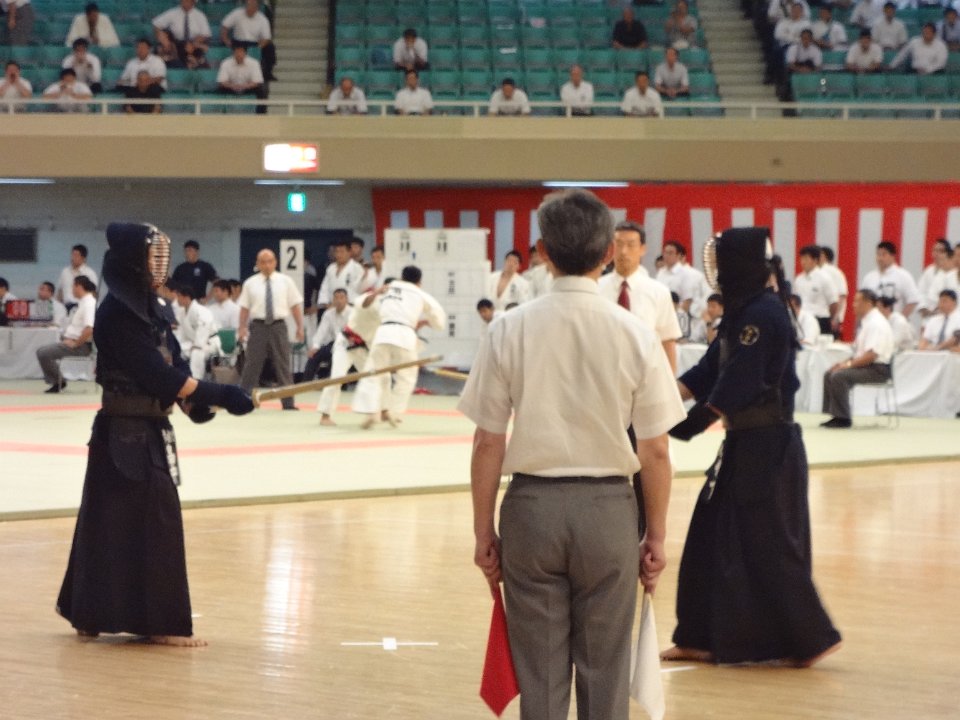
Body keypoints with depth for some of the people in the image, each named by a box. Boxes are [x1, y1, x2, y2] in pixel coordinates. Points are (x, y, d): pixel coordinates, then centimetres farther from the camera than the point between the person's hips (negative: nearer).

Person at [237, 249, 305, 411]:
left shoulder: (285, 281, 3)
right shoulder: (250, 283, 3)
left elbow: (295, 306, 4)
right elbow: (244, 308, 4)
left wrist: (300, 327, -1)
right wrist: (242, 328, -4)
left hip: (278, 326, 1)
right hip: (258, 326, -1)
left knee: (283, 365, 5)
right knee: (252, 364, 2)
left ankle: (288, 402, 11)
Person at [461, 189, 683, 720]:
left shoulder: (509, 330, -6)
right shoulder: (634, 334, -6)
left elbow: (487, 444, -3)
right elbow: (656, 452, -2)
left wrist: (484, 532, 7)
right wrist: (656, 536, 9)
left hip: (532, 503, 0)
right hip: (608, 507, 0)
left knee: (540, 673, 8)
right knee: (604, 669, 9)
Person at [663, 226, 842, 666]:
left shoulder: (763, 315, -19)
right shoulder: (743, 312, 12)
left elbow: (735, 386, -22)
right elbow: (709, 372, 13)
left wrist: (686, 426, -19)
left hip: (766, 448, -10)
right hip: (746, 444, 10)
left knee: (768, 546, -4)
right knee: (714, 539, 12)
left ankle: (811, 639, 5)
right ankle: (705, 638, 18)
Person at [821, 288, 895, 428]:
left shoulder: (876, 323, -17)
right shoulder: (866, 322, 16)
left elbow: (871, 354, -25)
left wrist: (849, 364, -21)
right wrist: (844, 363, 7)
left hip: (877, 369, -10)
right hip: (864, 366, 10)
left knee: (839, 376, -25)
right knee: (829, 374, 4)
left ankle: (842, 418, -18)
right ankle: (834, 415, 1)